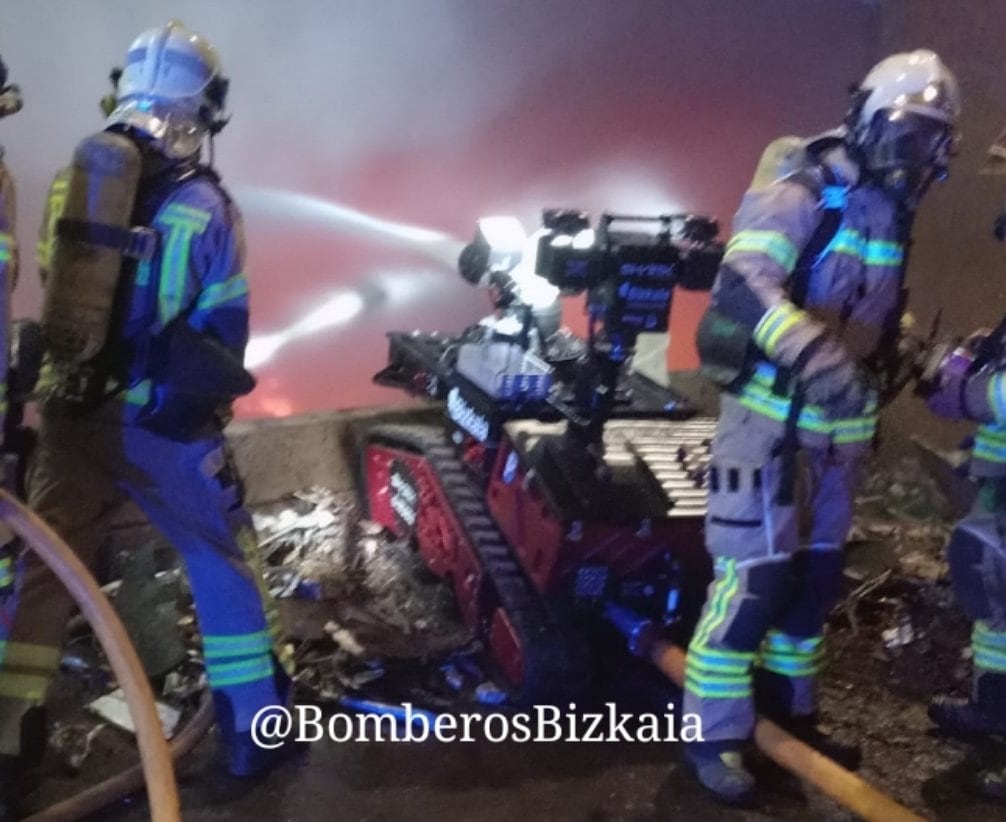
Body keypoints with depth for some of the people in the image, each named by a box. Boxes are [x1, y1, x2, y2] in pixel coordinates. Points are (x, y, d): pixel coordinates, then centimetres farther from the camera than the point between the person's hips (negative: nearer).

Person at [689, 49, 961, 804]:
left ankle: (788, 709, 32)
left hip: (841, 426, 8)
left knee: (816, 574, 16)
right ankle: (714, 734, 5)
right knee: (755, 574, -8)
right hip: (773, 416, -8)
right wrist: (811, 352, -47)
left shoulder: (891, 216, 12)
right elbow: (742, 283, -33)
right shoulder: (804, 194, -15)